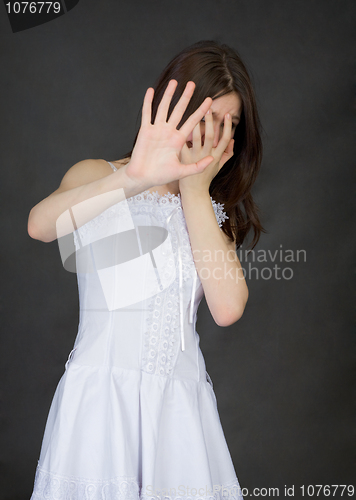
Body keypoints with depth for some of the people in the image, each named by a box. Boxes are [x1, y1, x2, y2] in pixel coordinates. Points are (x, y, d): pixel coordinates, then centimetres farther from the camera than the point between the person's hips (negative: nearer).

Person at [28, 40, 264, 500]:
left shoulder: (216, 208, 12)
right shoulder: (97, 177, 2)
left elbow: (227, 308, -7)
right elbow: (40, 225, -22)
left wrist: (195, 190, -7)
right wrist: (136, 178, -35)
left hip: (181, 402, 3)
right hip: (100, 395, -3)